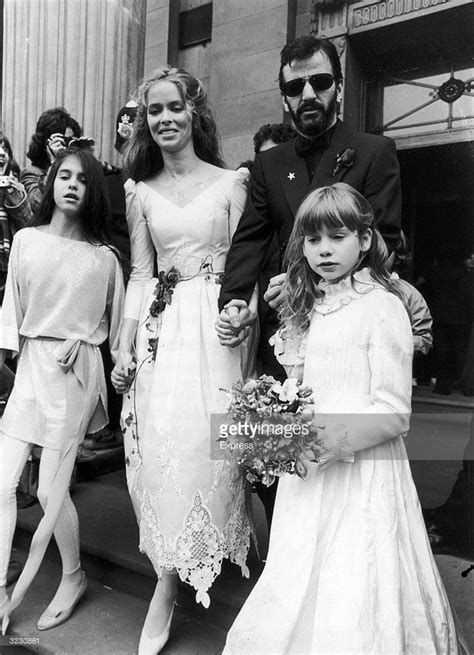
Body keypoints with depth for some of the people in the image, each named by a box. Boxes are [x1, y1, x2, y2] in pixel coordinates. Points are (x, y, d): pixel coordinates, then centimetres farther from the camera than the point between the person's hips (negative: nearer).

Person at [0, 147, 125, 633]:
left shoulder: (103, 258, -2)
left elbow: (111, 319, 10)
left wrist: (83, 338, -5)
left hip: (74, 371, -3)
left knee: (51, 489, 1)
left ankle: (73, 576, 28)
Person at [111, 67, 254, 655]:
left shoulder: (231, 181, 5)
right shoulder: (140, 191, 12)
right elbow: (139, 273, 9)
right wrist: (125, 345, 3)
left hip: (214, 325, -2)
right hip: (160, 327, 2)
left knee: (210, 442, -3)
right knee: (158, 446, -2)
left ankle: (208, 561, 22)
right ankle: (166, 585, 13)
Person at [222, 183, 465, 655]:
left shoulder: (382, 306, -10)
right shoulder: (307, 308, 11)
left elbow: (393, 413, -14)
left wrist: (334, 441, -23)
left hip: (360, 470, -6)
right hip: (307, 470, 6)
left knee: (355, 593, 3)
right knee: (301, 589, 16)